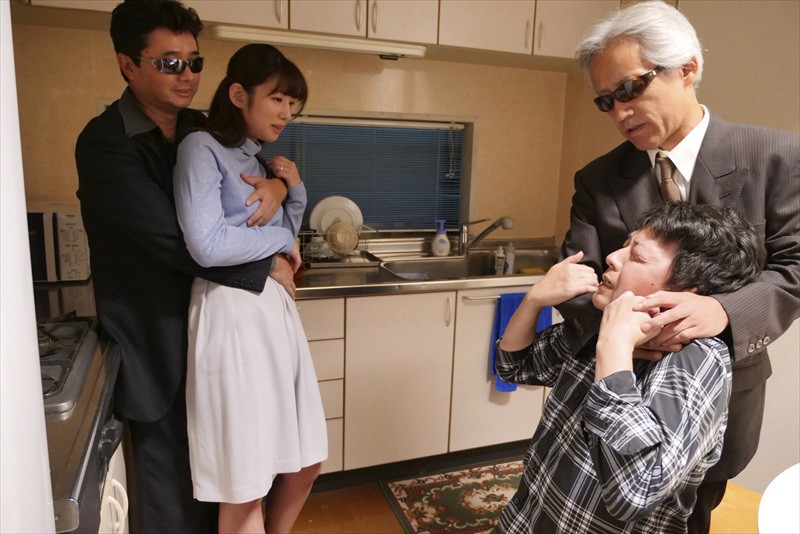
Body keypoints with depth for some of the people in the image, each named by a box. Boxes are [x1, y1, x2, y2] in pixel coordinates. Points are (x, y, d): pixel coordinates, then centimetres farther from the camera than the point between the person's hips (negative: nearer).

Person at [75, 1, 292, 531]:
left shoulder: (204, 128, 5)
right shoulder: (104, 143, -17)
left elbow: (261, 167, 13)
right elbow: (178, 244, -25)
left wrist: (276, 186, -11)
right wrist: (267, 267, -16)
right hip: (158, 347, -6)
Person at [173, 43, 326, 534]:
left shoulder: (258, 160, 17)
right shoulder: (202, 148, -7)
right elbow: (208, 245, -21)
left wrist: (295, 192, 5)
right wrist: (283, 240, -6)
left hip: (277, 308, 8)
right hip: (232, 312, -8)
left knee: (306, 463, 14)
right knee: (246, 487, 3)